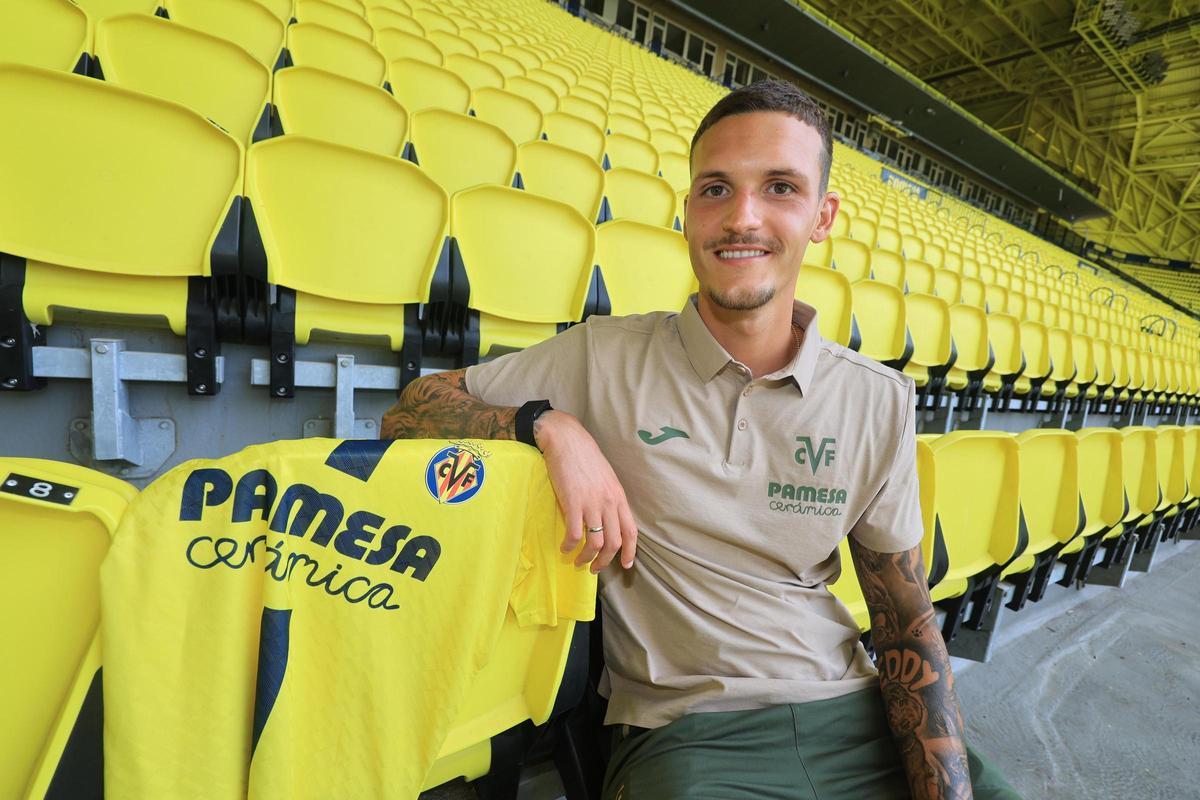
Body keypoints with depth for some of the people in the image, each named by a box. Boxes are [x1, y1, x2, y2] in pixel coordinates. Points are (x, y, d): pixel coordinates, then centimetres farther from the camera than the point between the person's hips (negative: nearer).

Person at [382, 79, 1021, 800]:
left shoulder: (881, 403, -1)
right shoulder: (605, 358, -7)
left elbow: (909, 628, 4)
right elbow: (410, 410, -4)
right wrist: (552, 425, -21)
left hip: (851, 714, 3)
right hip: (684, 731, -1)